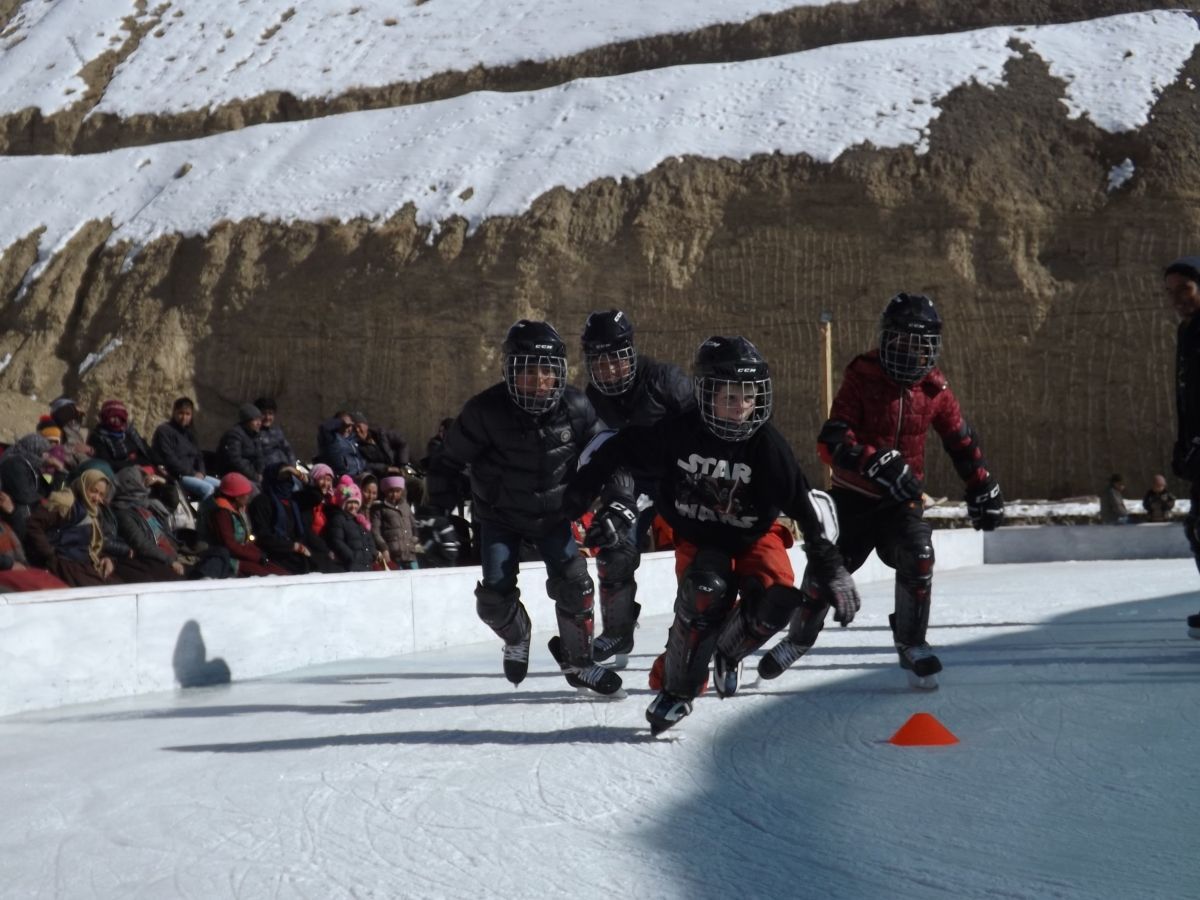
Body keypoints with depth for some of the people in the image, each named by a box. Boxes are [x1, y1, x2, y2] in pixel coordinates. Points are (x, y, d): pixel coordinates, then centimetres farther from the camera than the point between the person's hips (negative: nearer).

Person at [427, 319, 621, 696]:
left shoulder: (576, 408, -17)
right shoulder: (486, 410, -24)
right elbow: (449, 459, -11)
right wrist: (440, 506, -9)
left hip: (553, 513, 1)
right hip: (500, 515, -1)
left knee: (573, 583, -13)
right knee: (495, 597, -11)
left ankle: (577, 661, 10)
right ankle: (517, 637, 25)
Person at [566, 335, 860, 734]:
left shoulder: (767, 445, -19)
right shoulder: (678, 432, -19)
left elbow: (802, 507, -17)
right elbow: (622, 451, -2)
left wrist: (829, 567, -19)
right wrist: (617, 502, -1)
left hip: (755, 536, 1)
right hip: (698, 536, -1)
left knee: (776, 600, -27)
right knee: (706, 592, -33)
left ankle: (728, 652, 8)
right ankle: (675, 687, -13)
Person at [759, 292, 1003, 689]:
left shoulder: (934, 388, -3)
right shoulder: (862, 379, -16)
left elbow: (961, 440, 11)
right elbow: (830, 442, -25)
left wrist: (983, 488, 10)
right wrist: (876, 463, -39)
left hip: (904, 496, 2)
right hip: (854, 495, -2)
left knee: (918, 557, -19)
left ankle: (911, 645, -1)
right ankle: (799, 637, 27)